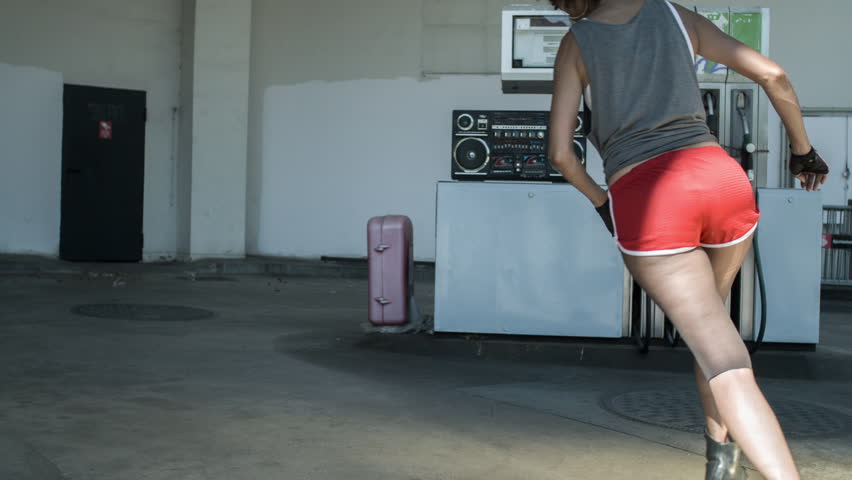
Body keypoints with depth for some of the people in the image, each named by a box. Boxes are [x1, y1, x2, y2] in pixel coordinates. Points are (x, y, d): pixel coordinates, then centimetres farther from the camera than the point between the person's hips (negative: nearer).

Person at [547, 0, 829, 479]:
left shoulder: (576, 43, 12)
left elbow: (560, 152, 6)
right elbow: (773, 75, 13)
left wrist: (602, 201, 23)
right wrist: (803, 149, 26)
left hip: (645, 204, -3)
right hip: (720, 180, 3)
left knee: (727, 364, -5)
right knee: (709, 315, 31)